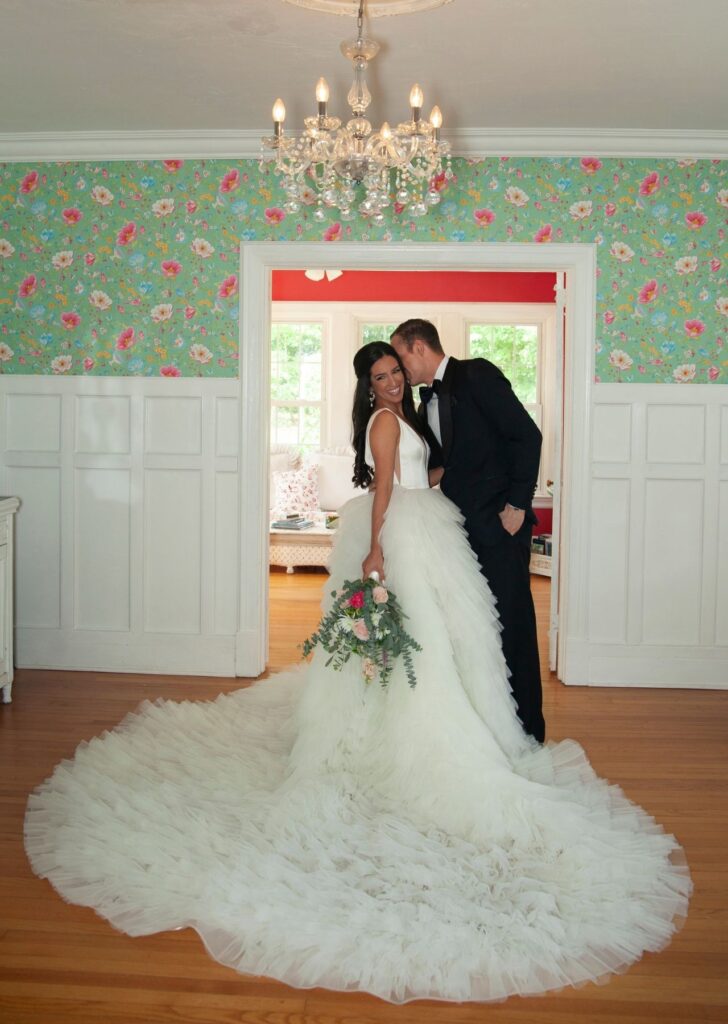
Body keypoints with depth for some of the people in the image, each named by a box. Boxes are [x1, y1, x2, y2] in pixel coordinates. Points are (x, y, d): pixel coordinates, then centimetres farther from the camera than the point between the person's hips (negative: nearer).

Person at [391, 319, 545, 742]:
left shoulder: (477, 374, -7)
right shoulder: (429, 400, 17)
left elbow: (527, 435, -13)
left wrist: (517, 505, -15)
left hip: (499, 523, -8)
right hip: (461, 527, 8)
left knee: (511, 624, -2)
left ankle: (526, 729, 8)